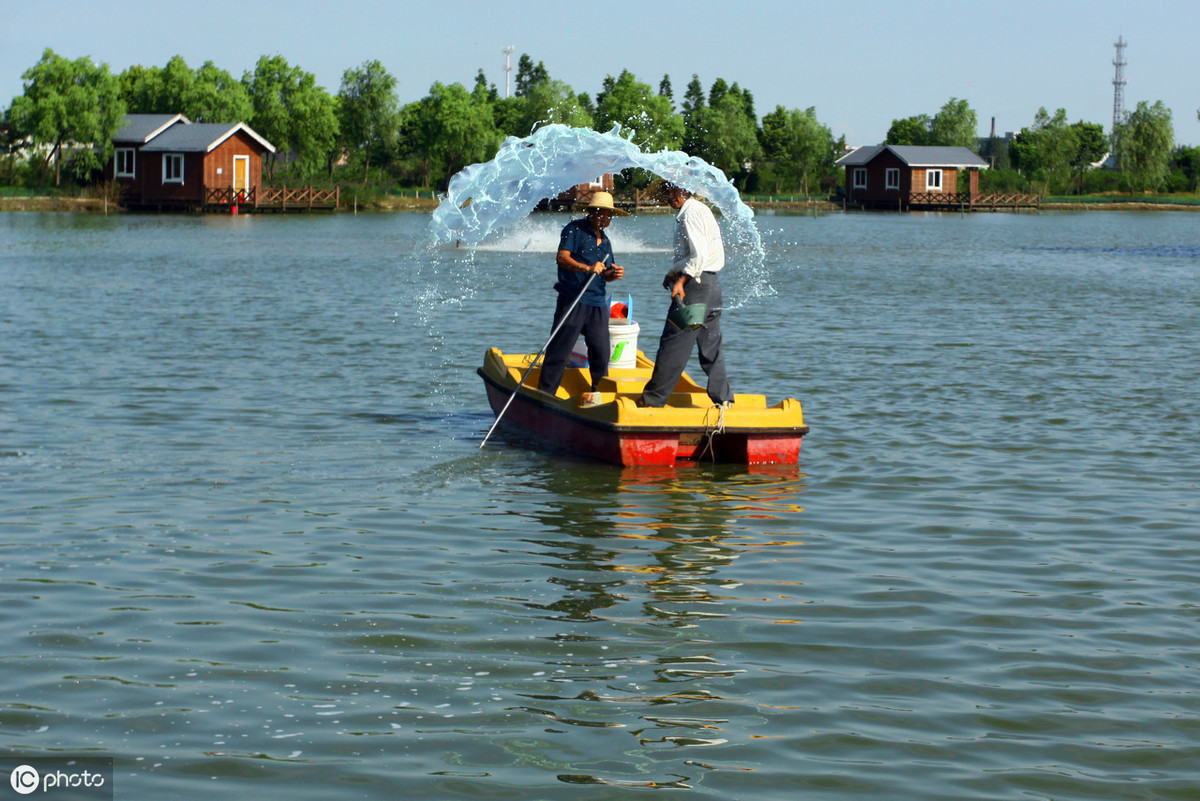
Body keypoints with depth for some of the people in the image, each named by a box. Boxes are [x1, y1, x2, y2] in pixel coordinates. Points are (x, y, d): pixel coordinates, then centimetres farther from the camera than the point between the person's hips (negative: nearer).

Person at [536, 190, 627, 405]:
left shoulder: (605, 240, 21)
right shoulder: (574, 229, -1)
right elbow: (562, 257, -12)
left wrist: (614, 274, 0)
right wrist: (587, 268, -25)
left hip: (598, 303, 6)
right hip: (573, 298, -6)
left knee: (600, 351, 2)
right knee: (559, 349, -7)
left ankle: (598, 392, 16)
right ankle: (544, 394, -4)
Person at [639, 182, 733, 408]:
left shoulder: (690, 214, -13)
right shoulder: (702, 210, 18)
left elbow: (699, 255, -22)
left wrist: (681, 281, -20)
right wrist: (674, 273, 15)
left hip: (695, 285, -10)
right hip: (712, 282, 10)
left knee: (673, 344, -6)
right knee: (710, 345, 12)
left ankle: (652, 400, -2)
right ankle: (723, 399, 10)